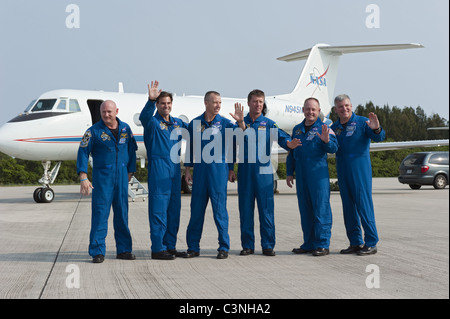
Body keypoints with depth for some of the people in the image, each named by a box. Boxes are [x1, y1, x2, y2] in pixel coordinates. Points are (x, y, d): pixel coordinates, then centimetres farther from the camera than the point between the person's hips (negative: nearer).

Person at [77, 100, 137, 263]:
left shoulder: (125, 129, 8)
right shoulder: (94, 131, -4)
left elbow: (131, 150, 18)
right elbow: (83, 153, -7)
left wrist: (130, 171, 15)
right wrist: (83, 178, -14)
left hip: (121, 177, 4)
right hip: (102, 177, -4)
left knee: (122, 213, 8)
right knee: (100, 214, -5)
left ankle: (123, 250, 16)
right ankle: (97, 252, 0)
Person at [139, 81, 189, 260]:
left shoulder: (177, 123, 16)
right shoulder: (153, 122, -4)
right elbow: (144, 117, -28)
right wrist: (151, 100, -44)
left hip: (175, 169, 7)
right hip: (158, 169, -7)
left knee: (174, 209, 10)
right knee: (159, 209, -6)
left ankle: (170, 246, 19)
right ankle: (157, 249, -3)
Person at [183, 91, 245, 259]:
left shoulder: (224, 123, 2)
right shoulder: (195, 123, 7)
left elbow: (239, 132, -14)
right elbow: (190, 147, 12)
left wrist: (240, 121, -34)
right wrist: (187, 169, 9)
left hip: (218, 170, -2)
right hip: (199, 170, 2)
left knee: (219, 209, -1)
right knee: (196, 209, 6)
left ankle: (224, 247, 7)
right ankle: (193, 247, 15)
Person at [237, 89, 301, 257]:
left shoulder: (269, 124, 6)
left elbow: (281, 136, -11)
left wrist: (289, 143, -31)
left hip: (264, 171, -1)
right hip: (245, 171, 1)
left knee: (266, 208, -1)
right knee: (245, 208, 4)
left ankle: (268, 245, 6)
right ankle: (247, 245, 13)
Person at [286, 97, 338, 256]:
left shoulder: (324, 128, 0)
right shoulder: (297, 129, 17)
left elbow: (334, 148, -10)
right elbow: (291, 152, 22)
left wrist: (326, 141, -30)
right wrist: (289, 173, 18)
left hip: (319, 174, -6)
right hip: (301, 175, 6)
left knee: (321, 209, -5)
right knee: (305, 210, 10)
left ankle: (322, 245, -1)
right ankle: (308, 244, 18)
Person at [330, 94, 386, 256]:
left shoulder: (362, 122, -4)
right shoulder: (334, 127, 12)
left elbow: (379, 137, -16)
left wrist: (376, 129, -37)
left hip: (360, 171, -6)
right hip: (342, 172, 6)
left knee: (364, 206, -6)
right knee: (348, 208, 9)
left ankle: (371, 243, -1)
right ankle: (355, 242, 17)